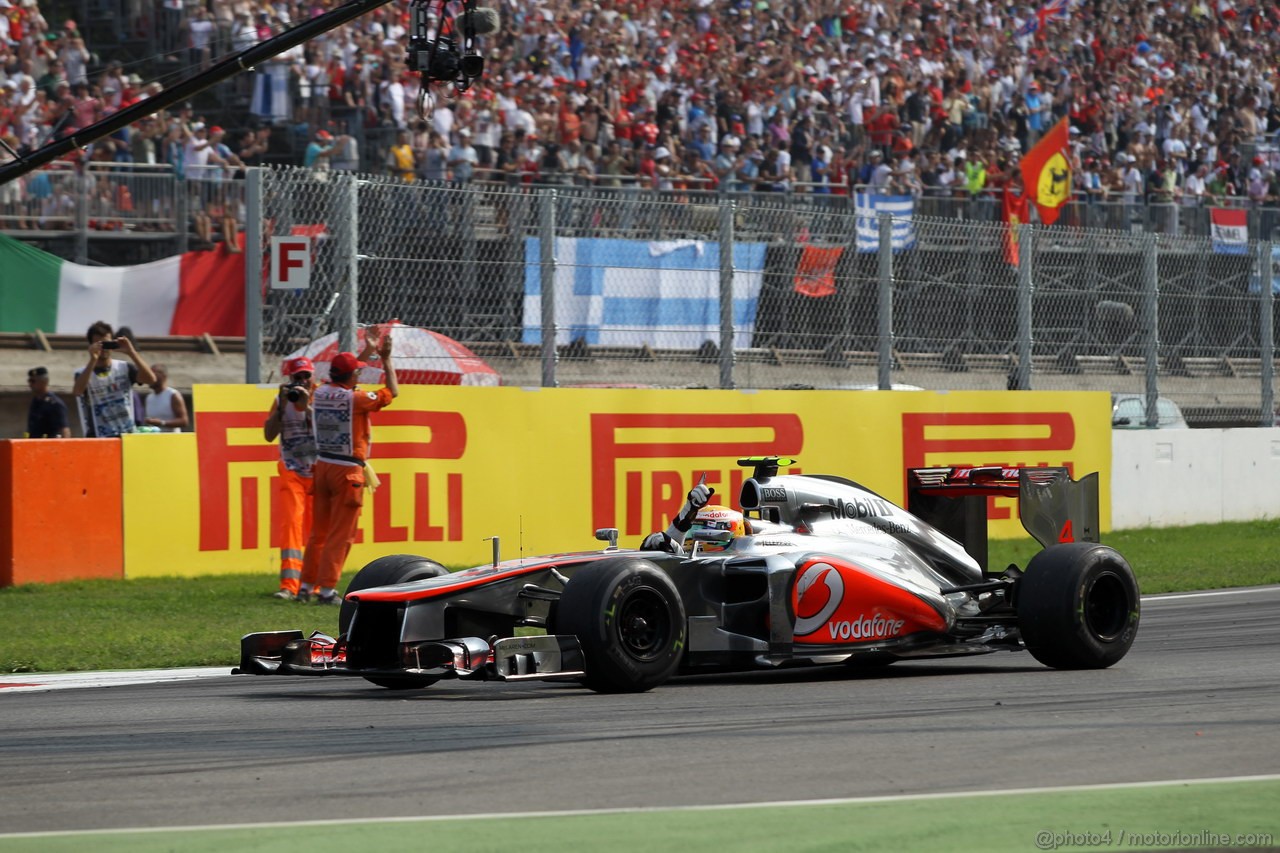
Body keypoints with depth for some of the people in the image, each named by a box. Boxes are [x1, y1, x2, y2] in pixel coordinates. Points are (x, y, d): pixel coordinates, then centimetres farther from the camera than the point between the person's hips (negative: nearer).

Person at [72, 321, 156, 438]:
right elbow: (77, 391, -20)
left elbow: (151, 379, -8)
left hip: (127, 435, 2)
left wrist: (131, 353, -16)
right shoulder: (83, 373, 2)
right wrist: (93, 361, -24)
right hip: (97, 438, -2)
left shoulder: (125, 368, 7)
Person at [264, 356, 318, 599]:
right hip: (291, 473, 0)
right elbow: (269, 434, -6)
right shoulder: (281, 401, 4)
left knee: (316, 527, 5)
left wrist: (307, 406, -22)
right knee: (290, 524, -14)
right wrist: (282, 406, -15)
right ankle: (289, 584, -21)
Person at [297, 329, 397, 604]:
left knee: (318, 532, 14)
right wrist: (386, 360, 6)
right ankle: (327, 589, -5)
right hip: (346, 471, -7)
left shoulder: (320, 393, 5)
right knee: (340, 534, -2)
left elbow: (341, 382, 25)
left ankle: (306, 586, 15)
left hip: (322, 467, 7)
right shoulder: (355, 399, -14)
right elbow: (392, 392, -4)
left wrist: (367, 351, 32)